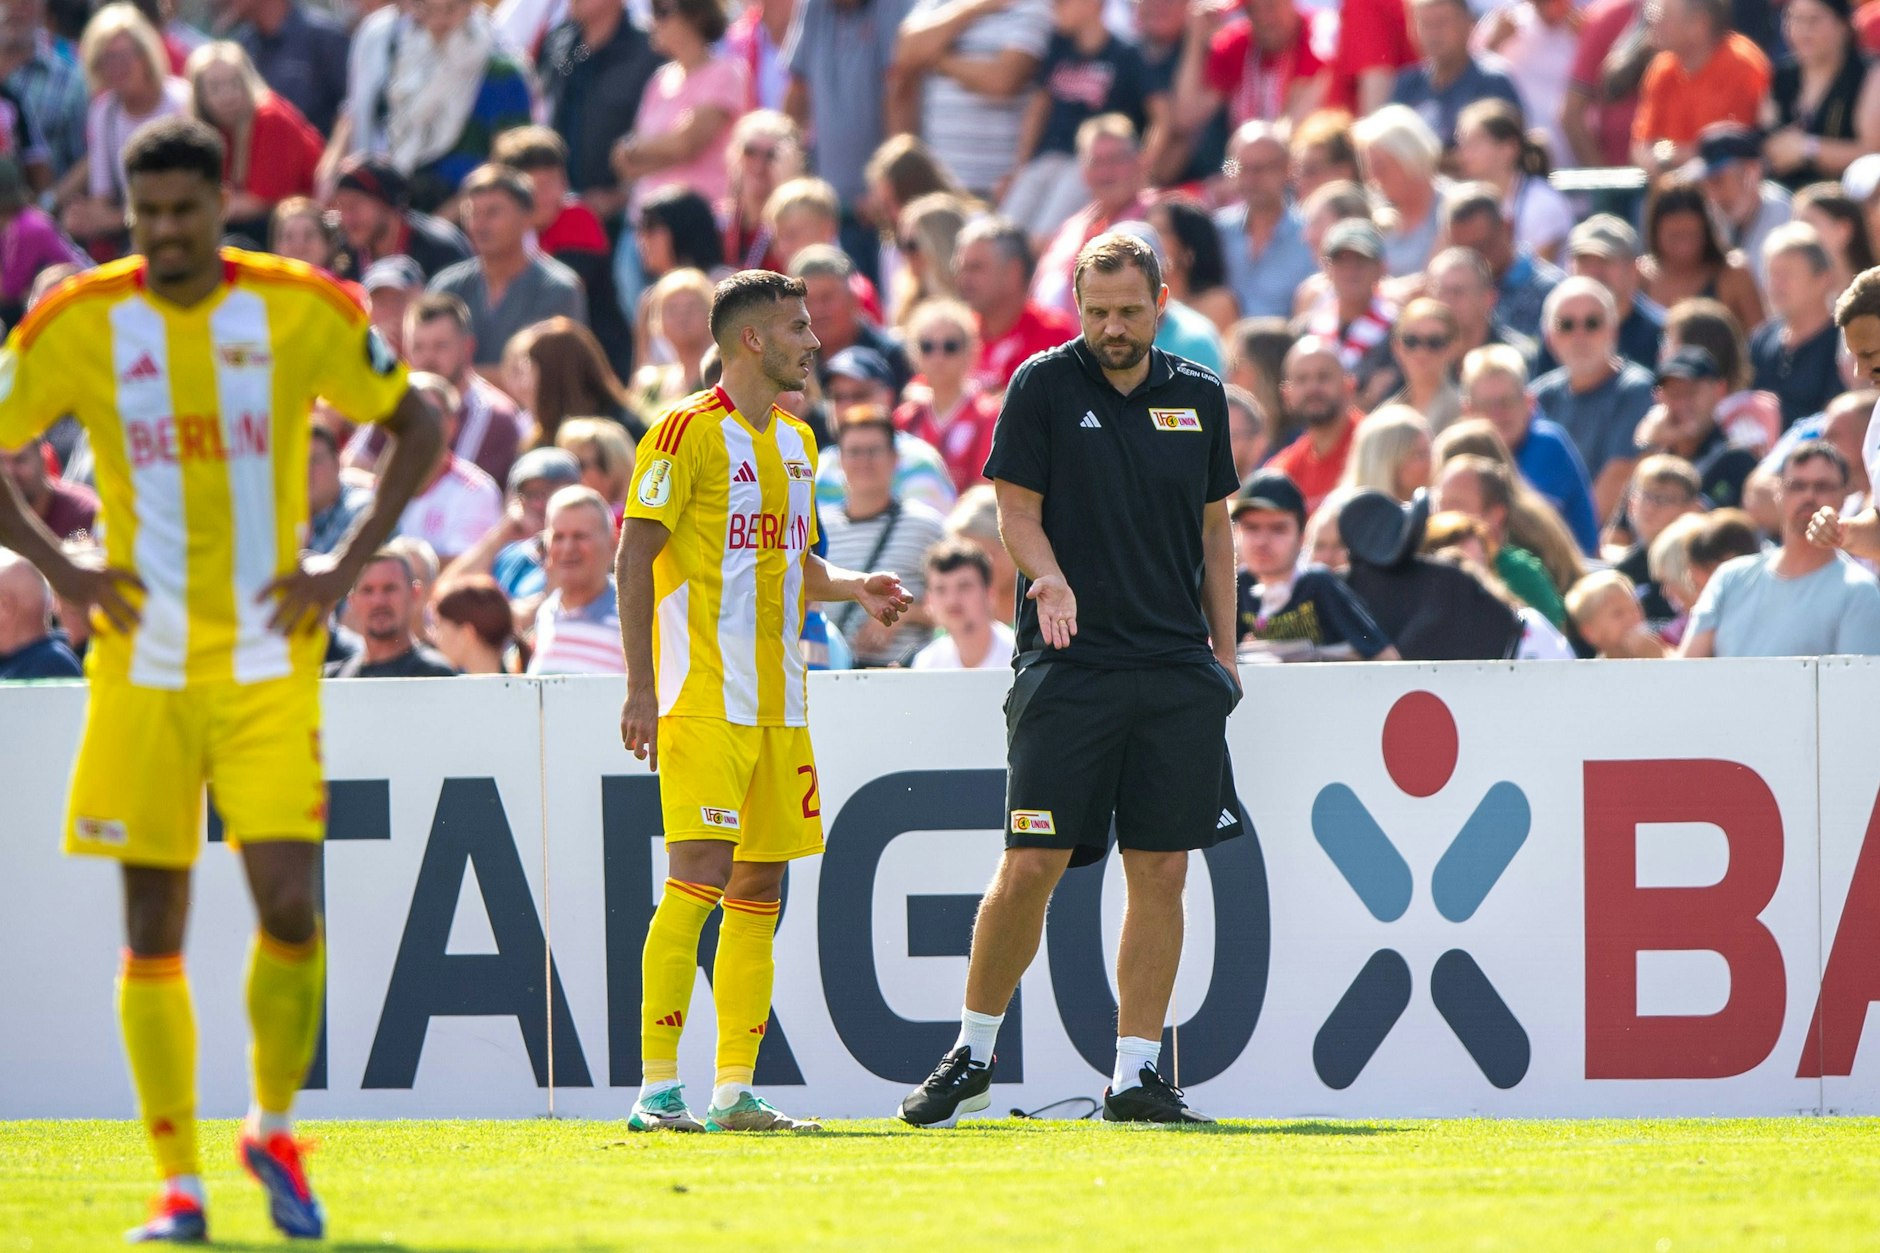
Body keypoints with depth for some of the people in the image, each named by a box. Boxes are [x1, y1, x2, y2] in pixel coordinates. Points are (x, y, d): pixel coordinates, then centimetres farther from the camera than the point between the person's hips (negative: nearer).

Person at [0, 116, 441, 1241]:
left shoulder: (304, 312, -4)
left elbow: (418, 428, 7)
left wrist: (347, 568, -2)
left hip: (268, 661, -1)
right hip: (142, 666, 1)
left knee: (289, 904, -11)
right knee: (154, 926, 0)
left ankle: (276, 1130, 12)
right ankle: (180, 1183, 8)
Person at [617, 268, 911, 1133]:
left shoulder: (795, 442, 18)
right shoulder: (687, 434, -7)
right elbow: (634, 560, -9)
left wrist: (856, 590, 7)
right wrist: (640, 689, -15)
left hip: (777, 701, 8)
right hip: (704, 697, -8)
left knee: (760, 884, 6)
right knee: (700, 875, -14)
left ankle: (734, 1088, 10)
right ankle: (657, 1086, -14)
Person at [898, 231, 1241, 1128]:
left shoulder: (1199, 397, 11)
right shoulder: (1043, 387, 1)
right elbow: (1017, 511, -1)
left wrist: (1224, 649, 13)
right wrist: (1051, 579, -20)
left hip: (1176, 672, 3)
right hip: (1068, 668, -3)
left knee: (1162, 870, 1)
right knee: (1032, 864, -7)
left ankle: (1136, 1076, 7)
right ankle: (972, 1059, 9)